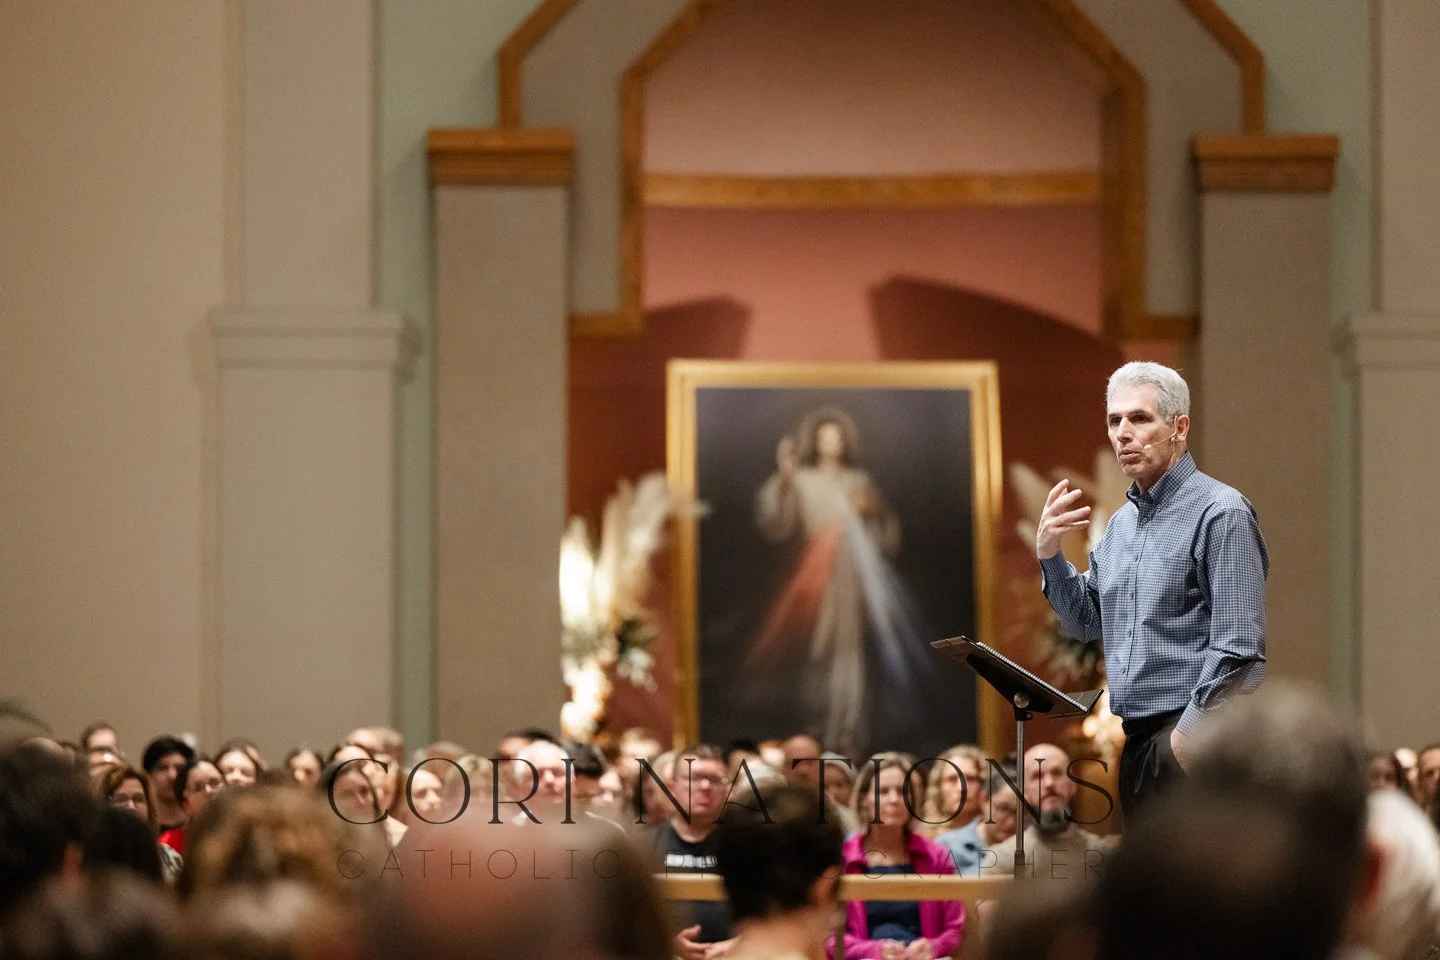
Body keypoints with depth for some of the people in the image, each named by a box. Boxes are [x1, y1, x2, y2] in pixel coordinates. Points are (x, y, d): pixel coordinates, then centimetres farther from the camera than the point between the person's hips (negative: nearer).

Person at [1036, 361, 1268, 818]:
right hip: (1134, 738, 8)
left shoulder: (1220, 512, -9)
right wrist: (1049, 554, 8)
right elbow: (1087, 624, 23)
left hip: (1194, 733, -8)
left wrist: (1185, 737, -18)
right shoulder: (1121, 522, 18)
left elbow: (1239, 649, -15)